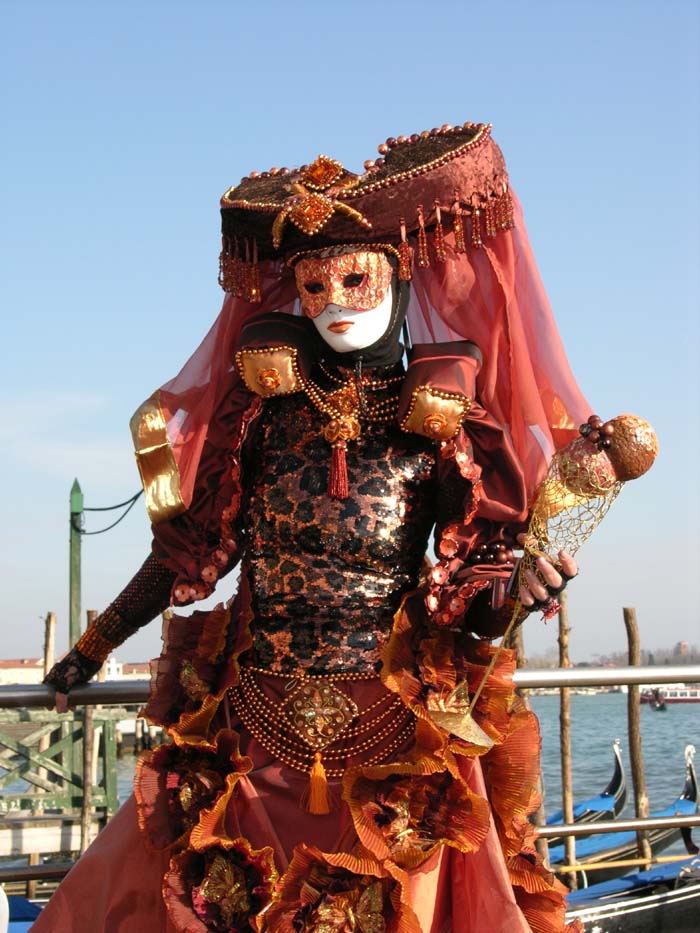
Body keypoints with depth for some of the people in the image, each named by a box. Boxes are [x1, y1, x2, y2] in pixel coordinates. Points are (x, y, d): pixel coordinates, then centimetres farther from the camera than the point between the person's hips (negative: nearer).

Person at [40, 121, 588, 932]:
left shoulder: (444, 425, -3)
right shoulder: (266, 402, 1)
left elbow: (463, 589, -3)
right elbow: (195, 547, 10)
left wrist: (511, 595, -26)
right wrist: (92, 649, 16)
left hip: (393, 750, -2)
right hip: (251, 734, 2)